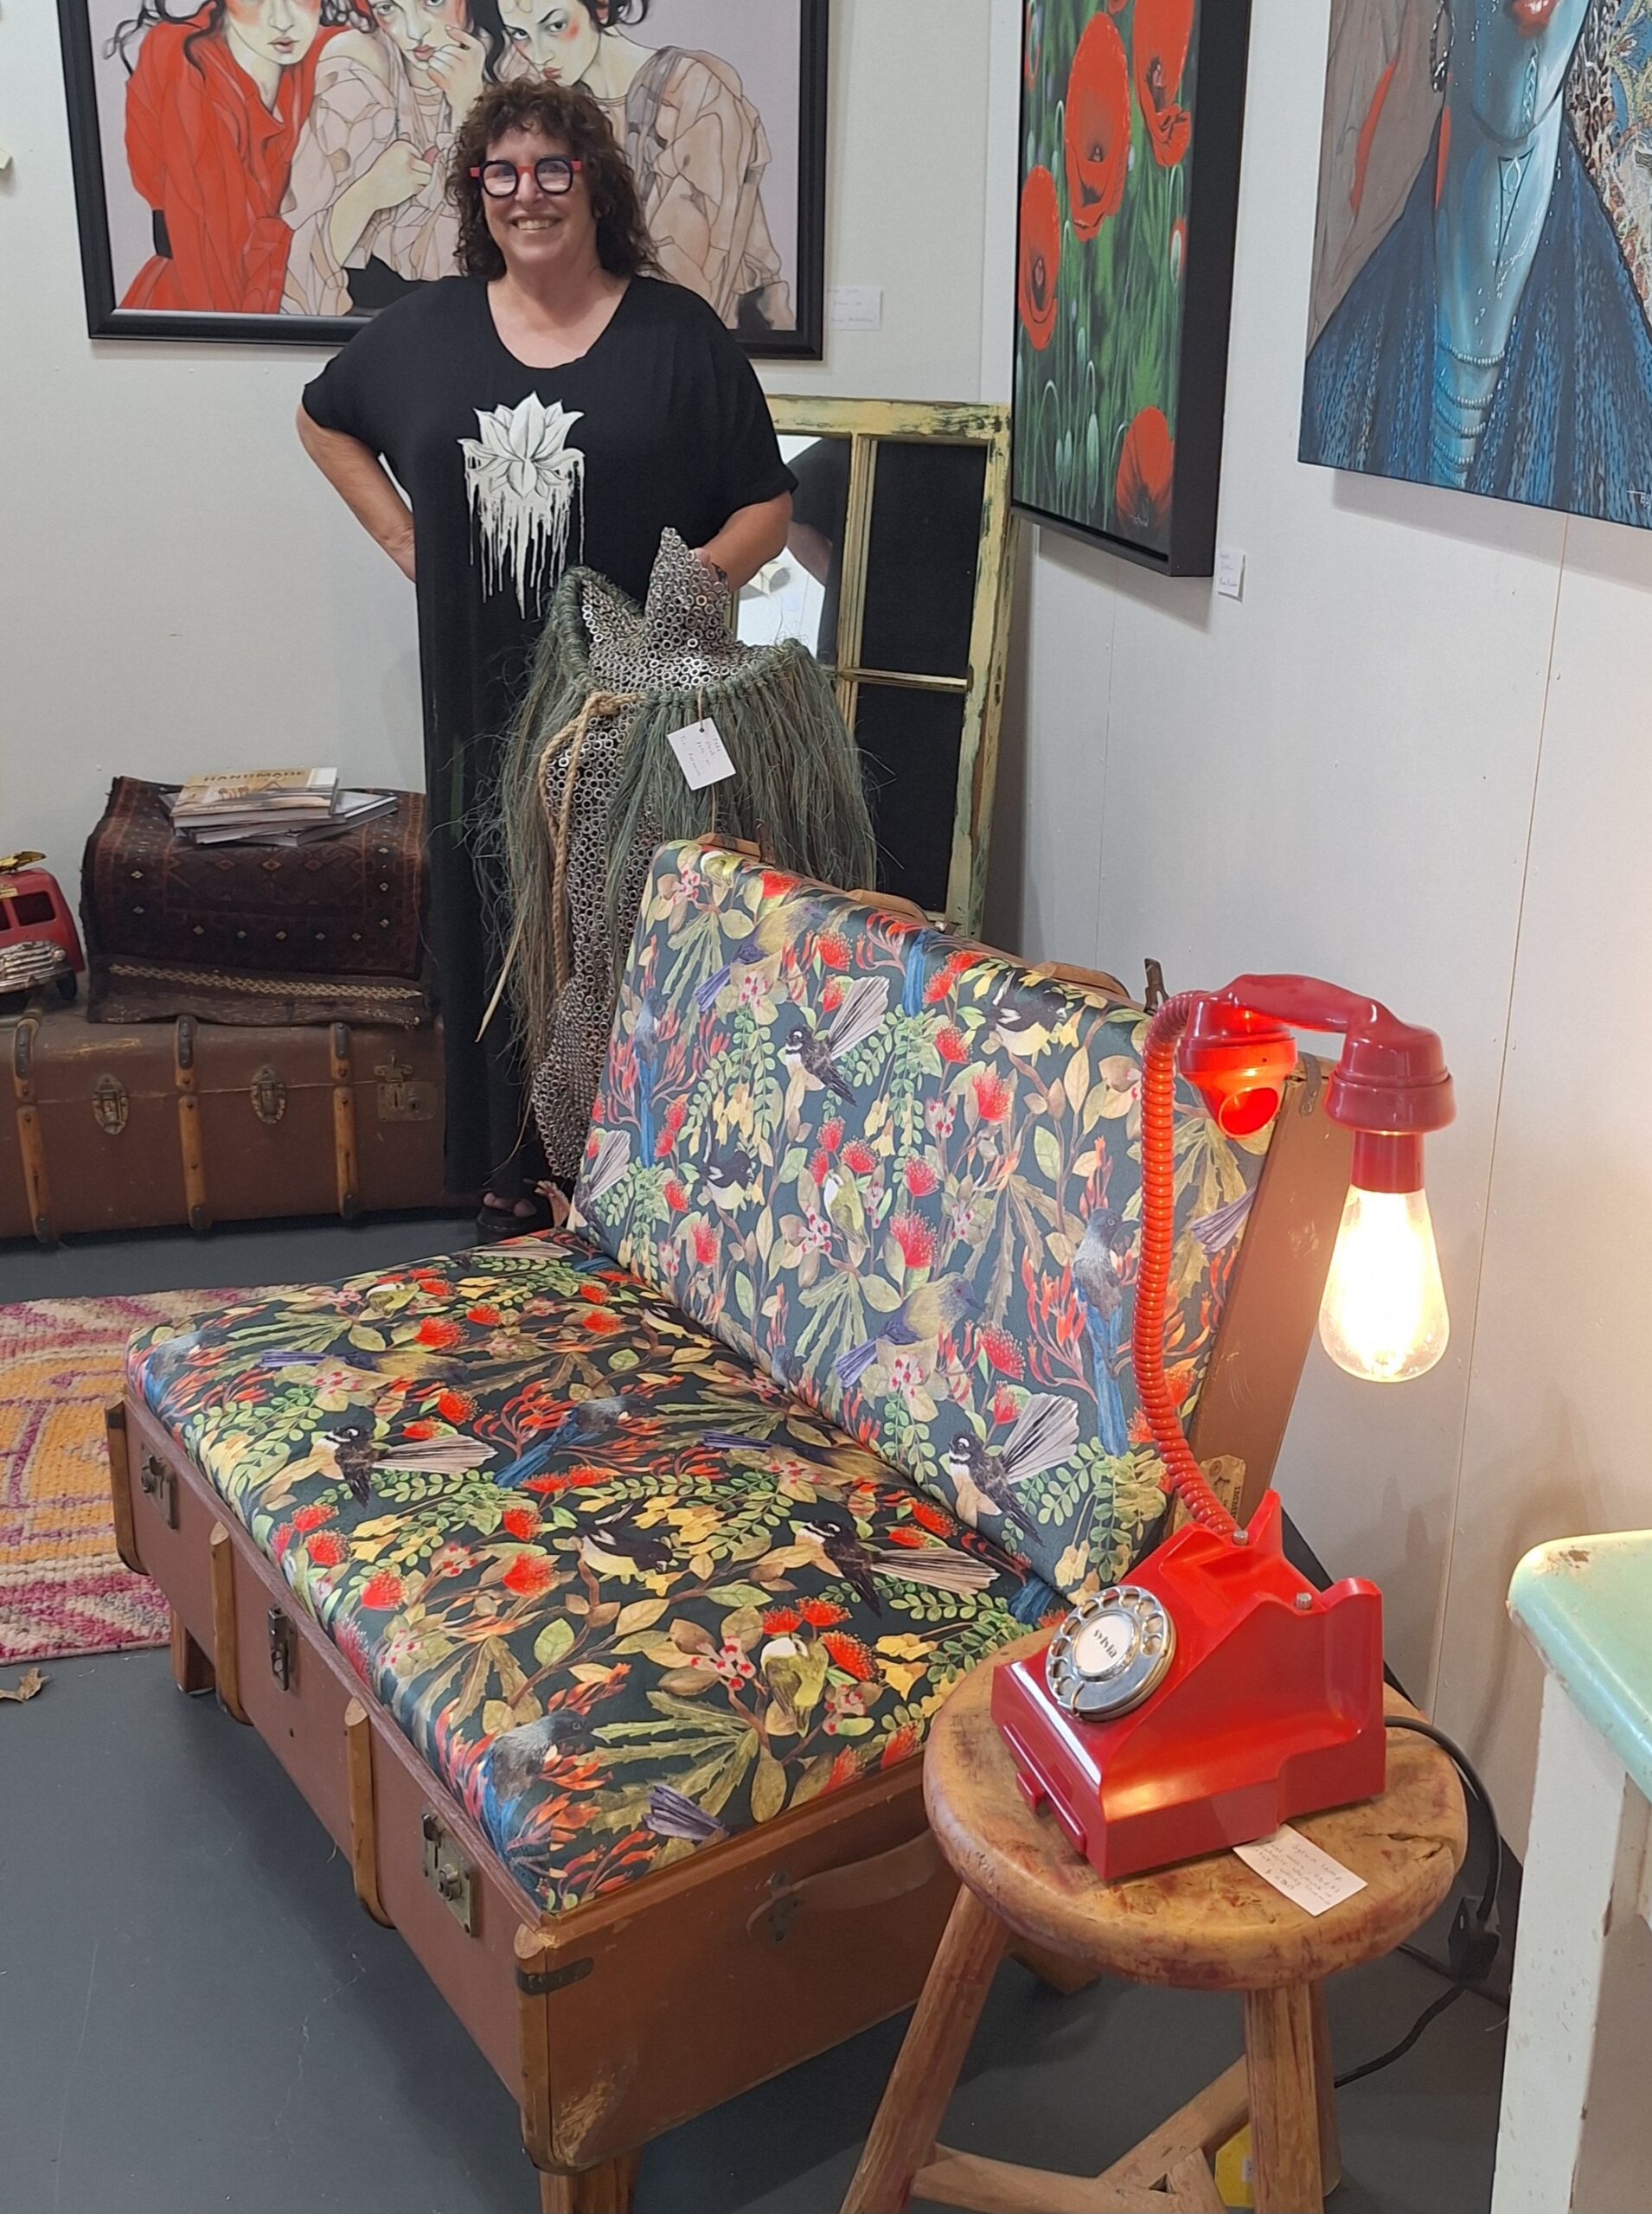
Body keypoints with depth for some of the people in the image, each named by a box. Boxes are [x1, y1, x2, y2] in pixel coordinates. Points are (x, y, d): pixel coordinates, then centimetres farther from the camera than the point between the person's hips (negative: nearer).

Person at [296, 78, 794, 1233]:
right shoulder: (425, 329, 7)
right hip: (484, 702, 3)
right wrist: (403, 537, 11)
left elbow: (768, 507, 1)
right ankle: (511, 1175, 22)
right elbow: (326, 421, 25)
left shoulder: (678, 333, -1)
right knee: (499, 933, 8)